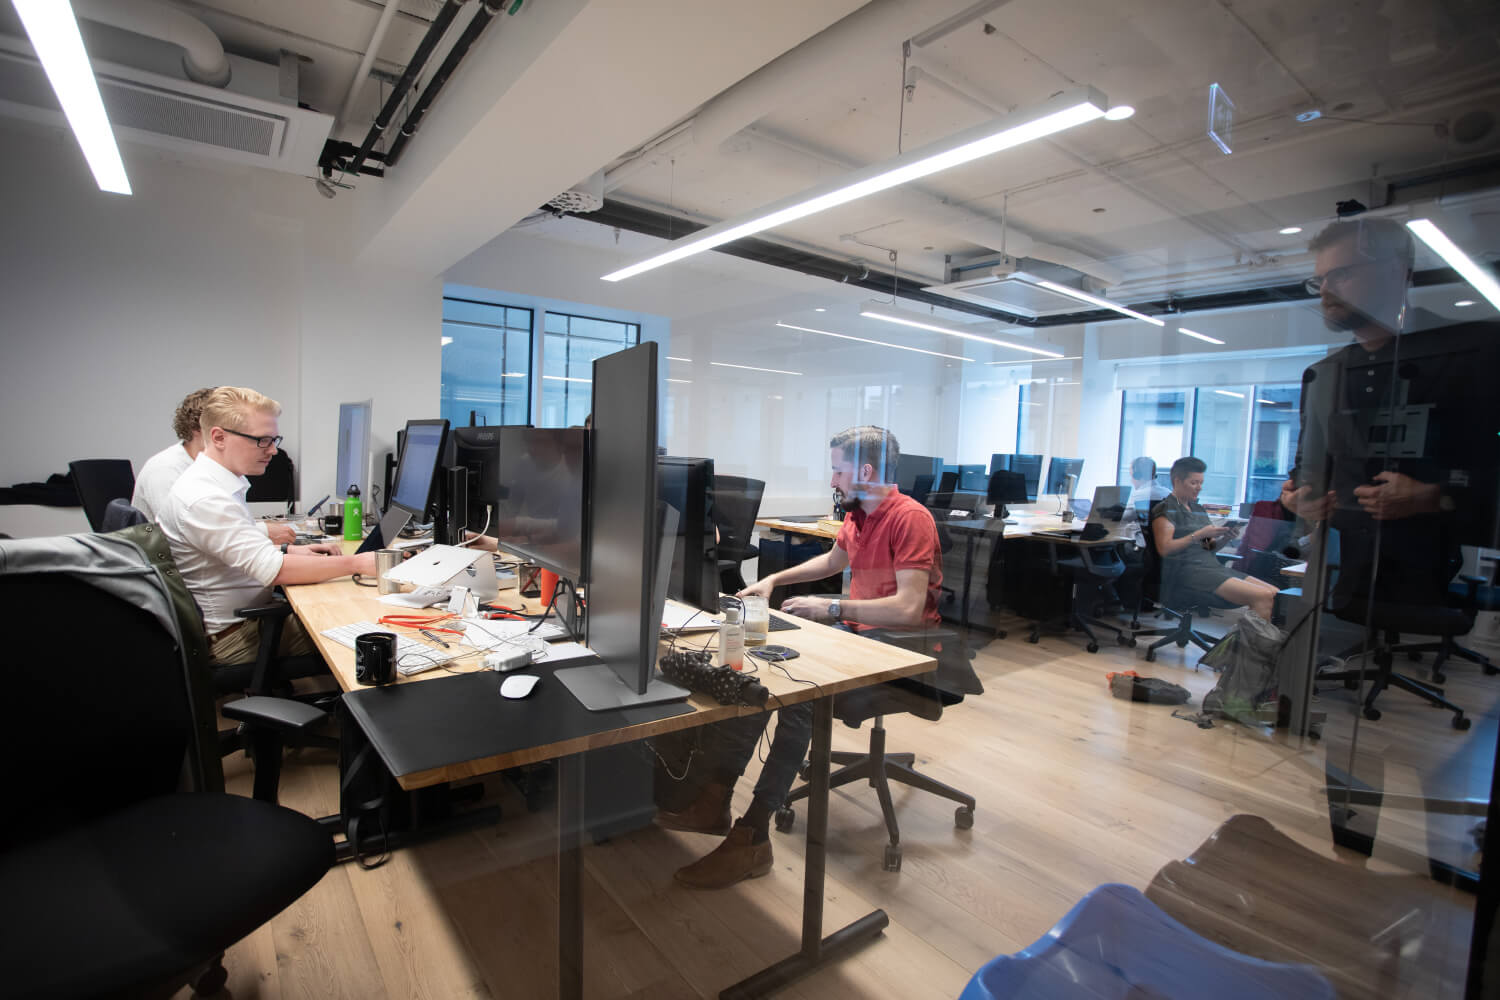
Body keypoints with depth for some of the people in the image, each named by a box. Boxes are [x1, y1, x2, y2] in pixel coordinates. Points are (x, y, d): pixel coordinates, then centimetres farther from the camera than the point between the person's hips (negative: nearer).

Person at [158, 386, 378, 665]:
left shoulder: (216, 484, 9)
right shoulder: (204, 499, -23)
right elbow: (273, 570, -28)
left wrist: (290, 550, 6)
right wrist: (356, 563, -26)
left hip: (248, 617, 9)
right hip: (230, 638, -9)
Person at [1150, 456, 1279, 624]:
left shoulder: (1198, 509, 24)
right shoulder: (1165, 509, -2)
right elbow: (1164, 549, -14)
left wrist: (1222, 537, 2)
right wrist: (1200, 534, -15)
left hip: (1214, 565, 9)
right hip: (1188, 570, -9)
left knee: (1274, 594, -8)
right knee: (1263, 597, -21)